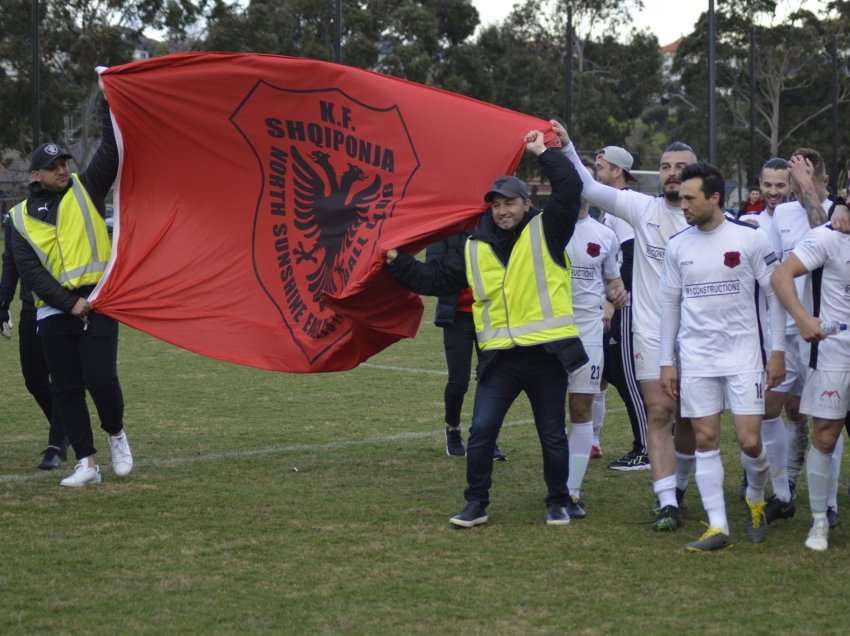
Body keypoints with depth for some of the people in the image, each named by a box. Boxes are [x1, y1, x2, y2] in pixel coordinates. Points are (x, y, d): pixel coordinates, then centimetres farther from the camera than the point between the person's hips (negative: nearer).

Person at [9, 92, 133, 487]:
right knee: (66, 388, 1)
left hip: (96, 301, -2)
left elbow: (112, 150, -4)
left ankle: (116, 434, 15)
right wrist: (69, 303, -10)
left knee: (100, 378, -13)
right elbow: (29, 272, 0)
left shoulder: (85, 190, 8)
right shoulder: (22, 218, 8)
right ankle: (86, 463, 7)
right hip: (55, 310, 2)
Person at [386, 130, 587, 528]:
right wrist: (399, 263, 4)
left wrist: (543, 153, -9)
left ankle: (558, 503, 23)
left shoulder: (545, 232, 0)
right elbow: (434, 279, 12)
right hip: (499, 358, 3)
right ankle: (476, 505, 9)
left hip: (546, 353, -3)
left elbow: (569, 189, -12)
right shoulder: (475, 250, 10)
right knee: (481, 432, -2)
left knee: (552, 436, 8)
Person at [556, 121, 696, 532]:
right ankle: (667, 503, -9)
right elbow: (590, 188, -6)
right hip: (651, 331, 0)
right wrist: (567, 148, -16)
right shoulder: (643, 209, -1)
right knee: (659, 413, -7)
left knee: (689, 418, 11)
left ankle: (678, 485, 33)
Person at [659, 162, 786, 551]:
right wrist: (666, 362, 9)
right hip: (696, 358, 3)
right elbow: (670, 303, 11)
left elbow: (775, 294, 0)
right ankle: (717, 526, 5)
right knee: (706, 440, 0)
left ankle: (755, 498, 25)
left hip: (742, 355, -3)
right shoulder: (677, 246, 5)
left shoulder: (750, 239, -6)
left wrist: (777, 350, -3)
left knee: (750, 441, -5)